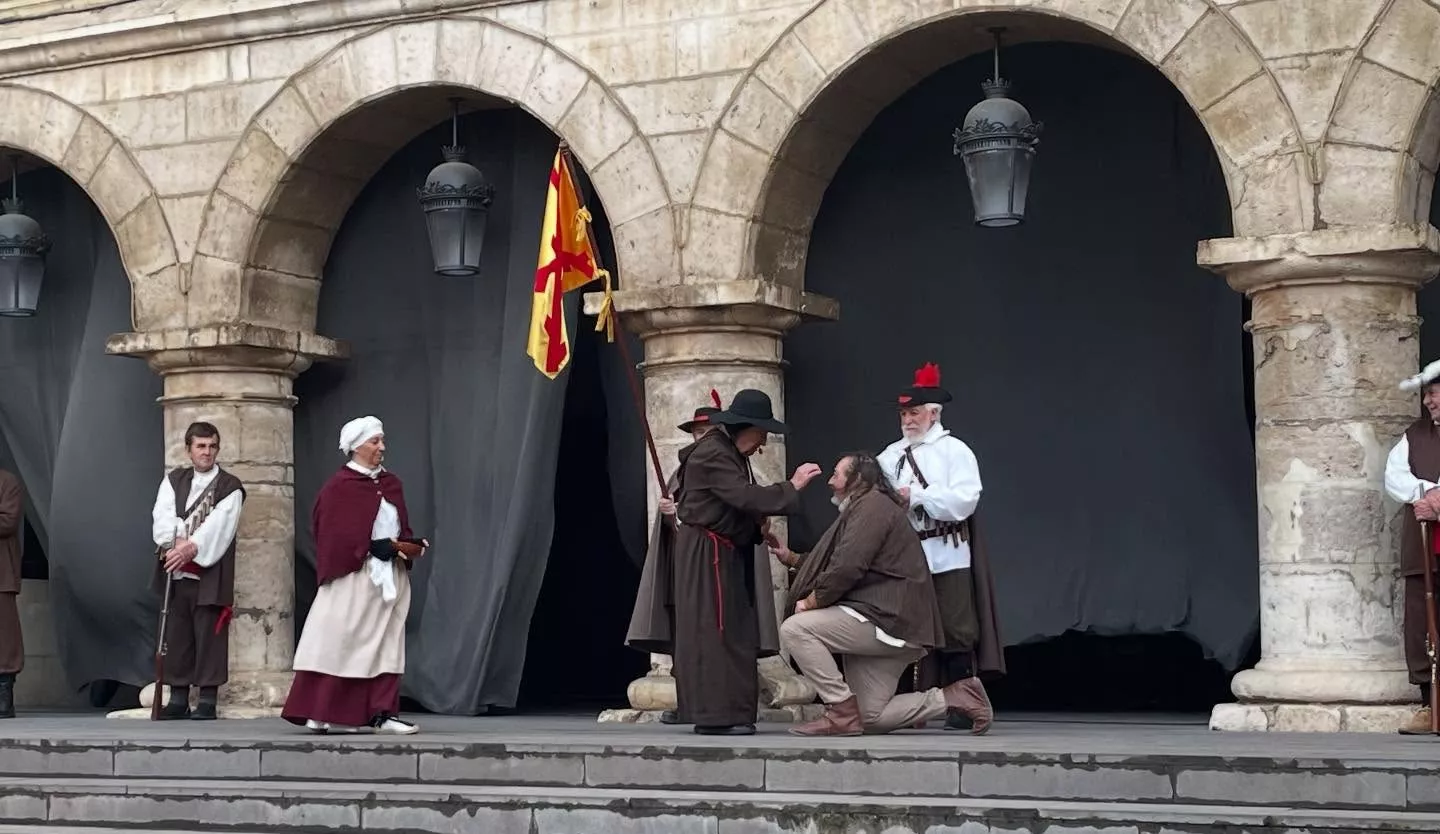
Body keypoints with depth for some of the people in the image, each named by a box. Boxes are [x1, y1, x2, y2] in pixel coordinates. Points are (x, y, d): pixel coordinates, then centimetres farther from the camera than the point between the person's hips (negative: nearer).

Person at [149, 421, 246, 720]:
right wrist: (176, 544, -19)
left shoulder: (230, 487, 2)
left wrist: (191, 548, -24)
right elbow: (162, 516, -2)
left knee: (209, 637, -3)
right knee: (176, 636, 7)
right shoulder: (174, 480, 13)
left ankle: (207, 700, 2)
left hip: (210, 576, -4)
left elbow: (219, 525, -12)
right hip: (176, 574, 4)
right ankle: (178, 698, 14)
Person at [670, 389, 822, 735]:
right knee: (714, 629, -9)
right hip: (707, 552, -11)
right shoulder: (712, 454, -17)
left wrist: (757, 530, 2)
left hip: (727, 553, 11)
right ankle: (717, 715, -8)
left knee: (734, 631, 10)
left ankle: (727, 713, 14)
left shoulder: (731, 453, 16)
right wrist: (792, 487, -19)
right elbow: (745, 496, -26)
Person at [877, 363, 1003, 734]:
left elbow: (964, 500, -14)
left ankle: (969, 706, 1)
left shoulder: (954, 450, -1)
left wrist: (915, 496, -14)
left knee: (955, 631, -5)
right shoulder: (891, 456, 13)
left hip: (946, 557, -5)